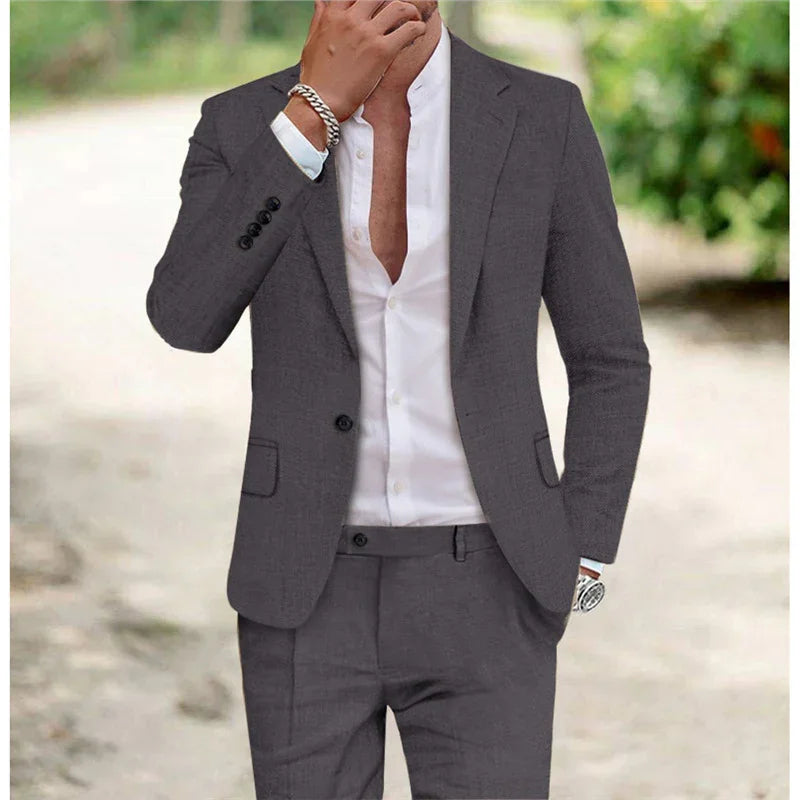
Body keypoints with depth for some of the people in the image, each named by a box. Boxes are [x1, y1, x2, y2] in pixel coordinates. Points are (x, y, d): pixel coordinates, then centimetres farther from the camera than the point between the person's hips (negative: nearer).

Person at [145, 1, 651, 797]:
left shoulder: (543, 116, -1)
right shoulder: (242, 126, 0)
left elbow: (608, 361, 6)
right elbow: (180, 327, -18)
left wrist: (576, 571, -2)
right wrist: (312, 113, -23)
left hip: (480, 593, 0)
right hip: (307, 592, 1)